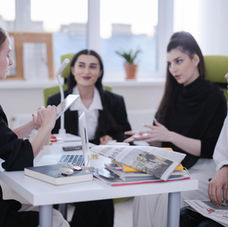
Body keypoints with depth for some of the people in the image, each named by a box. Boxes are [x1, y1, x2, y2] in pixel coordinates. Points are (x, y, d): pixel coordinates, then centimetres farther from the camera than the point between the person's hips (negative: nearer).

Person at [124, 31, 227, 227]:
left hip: (203, 169, -5)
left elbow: (210, 149, -11)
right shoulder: (175, 94, 11)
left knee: (166, 198, -29)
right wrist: (148, 138, -7)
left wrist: (170, 136, -19)